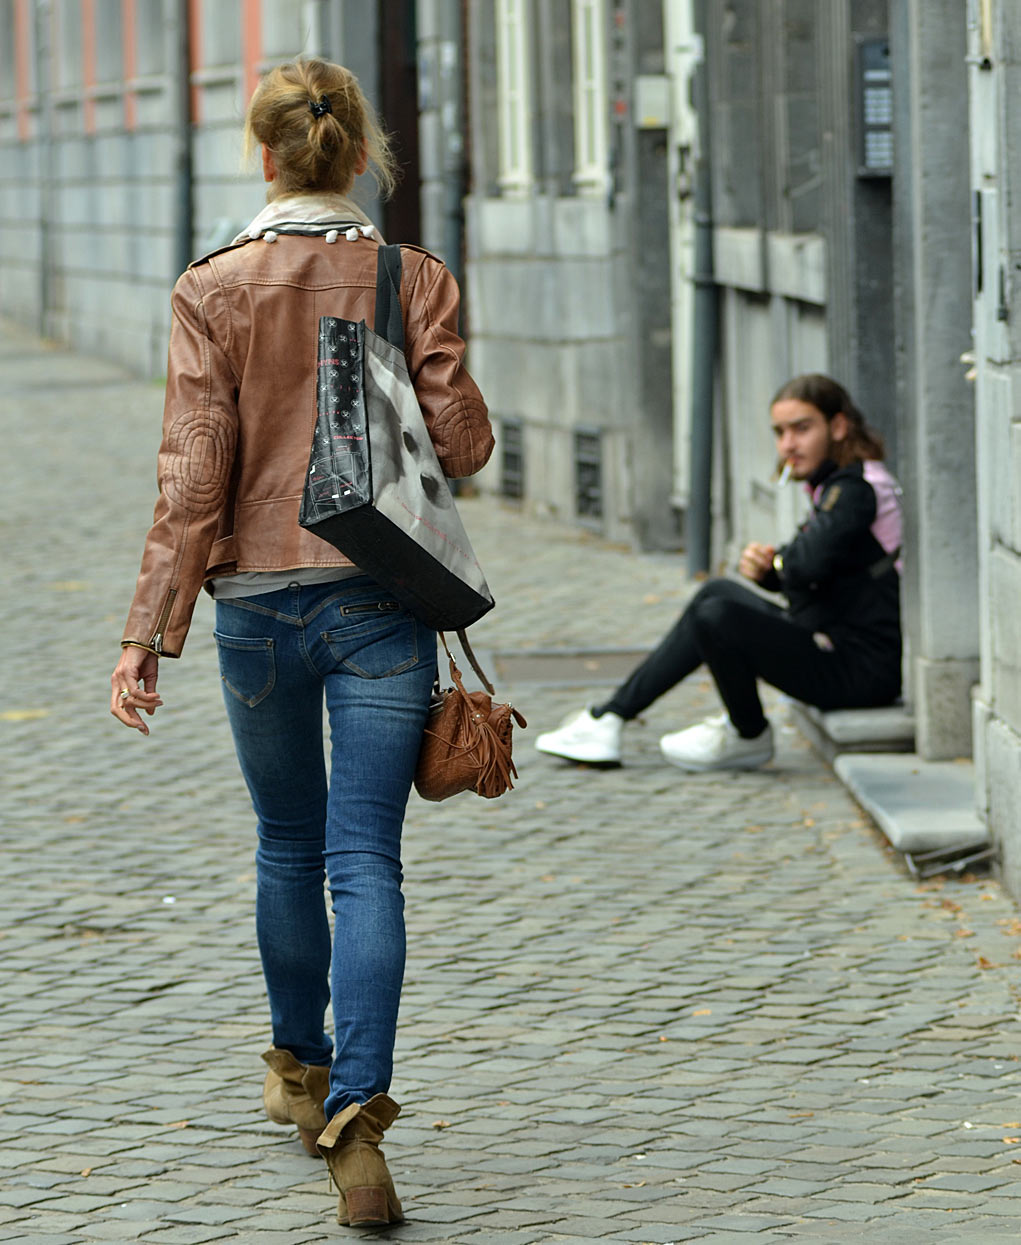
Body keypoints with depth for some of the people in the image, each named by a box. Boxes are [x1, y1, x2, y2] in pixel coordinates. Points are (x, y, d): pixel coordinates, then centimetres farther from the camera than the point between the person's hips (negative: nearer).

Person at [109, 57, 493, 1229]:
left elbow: (194, 474, -9)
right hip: (380, 601, -1)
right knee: (364, 861, -3)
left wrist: (150, 631, -7)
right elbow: (460, 441, -6)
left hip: (258, 597, 1)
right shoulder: (415, 280, -4)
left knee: (288, 844, 20)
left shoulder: (214, 289, -5)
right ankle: (355, 1113, -19)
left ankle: (301, 1070, 37)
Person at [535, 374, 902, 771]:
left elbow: (810, 564, -31)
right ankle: (609, 720, 19)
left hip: (862, 670, -11)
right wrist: (765, 567, -6)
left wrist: (778, 561, -8)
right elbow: (792, 574, 17)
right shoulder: (836, 485, 15)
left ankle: (750, 738, 5)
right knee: (717, 594, 20)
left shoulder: (856, 488, -16)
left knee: (717, 616, -20)